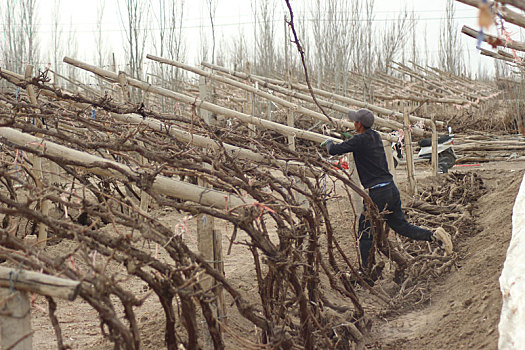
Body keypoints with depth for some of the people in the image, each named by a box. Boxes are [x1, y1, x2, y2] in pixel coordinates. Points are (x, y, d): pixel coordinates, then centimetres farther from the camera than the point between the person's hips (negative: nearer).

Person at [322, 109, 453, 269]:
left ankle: (367, 270, 9)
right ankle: (434, 235, 3)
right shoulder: (375, 136, 12)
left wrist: (329, 142, 14)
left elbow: (334, 151, -9)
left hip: (377, 193, -8)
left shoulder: (359, 140, -13)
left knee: (365, 232, 4)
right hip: (392, 189, 8)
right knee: (400, 225, 18)